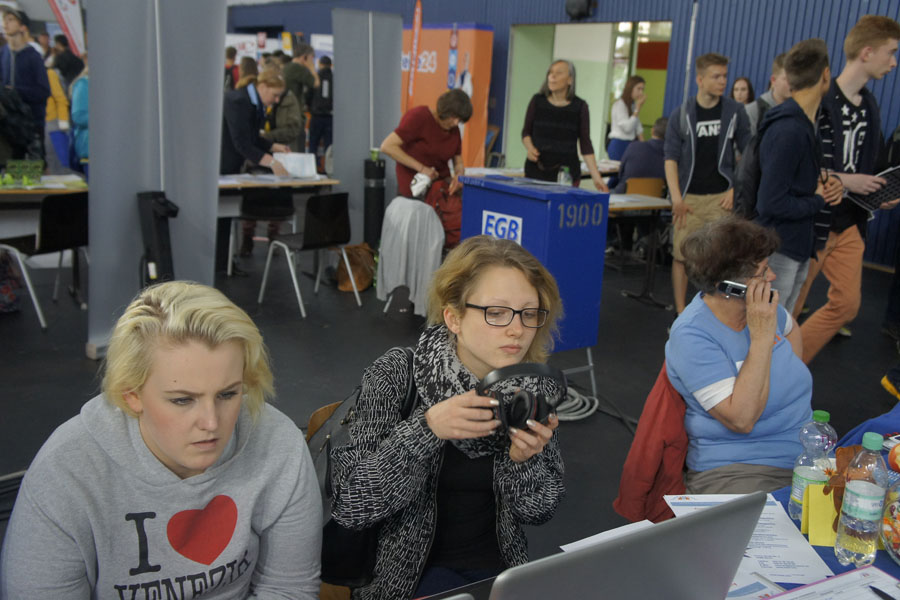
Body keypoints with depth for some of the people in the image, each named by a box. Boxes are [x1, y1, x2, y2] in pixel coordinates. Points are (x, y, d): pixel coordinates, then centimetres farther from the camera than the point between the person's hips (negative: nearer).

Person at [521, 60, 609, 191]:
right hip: (536, 169, 1)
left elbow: (585, 144, 1)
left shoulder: (579, 106, 0)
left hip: (566, 172, -1)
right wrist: (530, 148, -9)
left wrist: (596, 177, -5)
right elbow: (526, 132, 13)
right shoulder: (537, 101, 4)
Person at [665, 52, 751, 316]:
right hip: (689, 198, 0)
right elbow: (671, 157, 0)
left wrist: (737, 189, -2)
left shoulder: (735, 111, 4)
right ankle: (680, 314, 12)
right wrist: (676, 198, -9)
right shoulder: (681, 114, 2)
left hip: (721, 197, 0)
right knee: (681, 255, 1)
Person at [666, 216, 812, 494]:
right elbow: (741, 419, -25)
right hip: (734, 469, -7)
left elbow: (791, 329, 29)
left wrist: (791, 372, 13)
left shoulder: (760, 303, 3)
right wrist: (762, 337, -24)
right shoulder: (692, 336, -19)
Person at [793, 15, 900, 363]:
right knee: (786, 307, 4)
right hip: (811, 221, -8)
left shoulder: (869, 106, 10)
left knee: (846, 304, 10)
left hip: (849, 223, 8)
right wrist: (843, 180, -20)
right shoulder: (819, 101, -16)